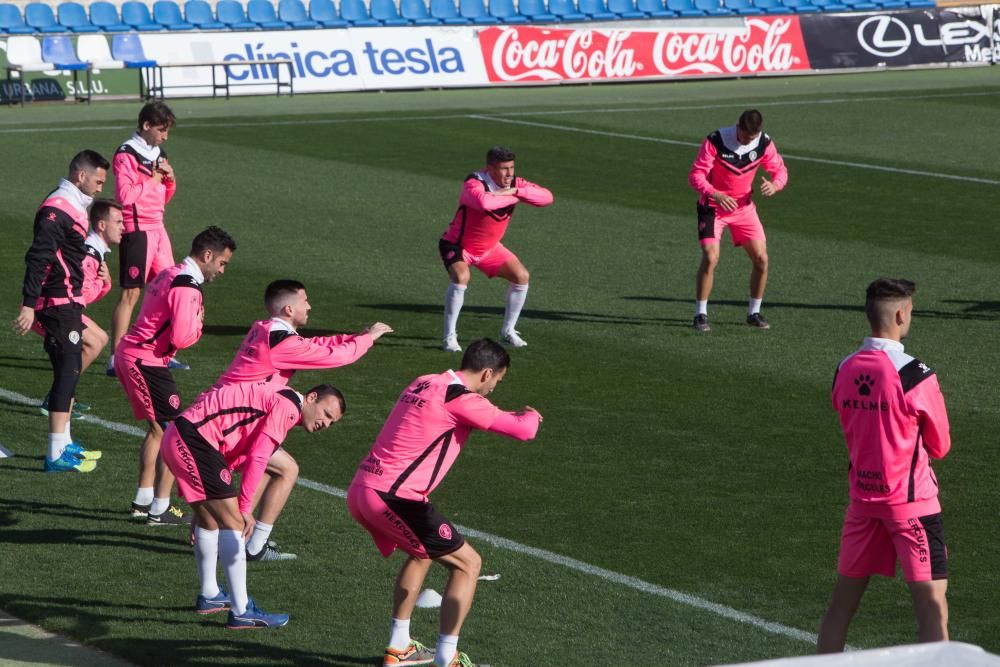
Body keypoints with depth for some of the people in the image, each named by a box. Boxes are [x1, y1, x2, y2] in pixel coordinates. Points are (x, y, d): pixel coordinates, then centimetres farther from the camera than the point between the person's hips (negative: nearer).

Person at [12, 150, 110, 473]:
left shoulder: (73, 208, 15)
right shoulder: (56, 210, -17)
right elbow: (38, 258, -22)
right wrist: (29, 306, -26)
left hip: (68, 303, 11)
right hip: (59, 303, -11)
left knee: (68, 371, 16)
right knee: (67, 371, -11)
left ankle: (64, 445, 26)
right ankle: (56, 455, -11)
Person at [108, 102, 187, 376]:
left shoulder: (158, 154, 15)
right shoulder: (126, 155, -11)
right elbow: (125, 195, -23)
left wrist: (170, 180, 3)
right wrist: (152, 180, -12)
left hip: (157, 228, 9)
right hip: (136, 230, -9)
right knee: (130, 293, -8)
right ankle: (115, 359, -5)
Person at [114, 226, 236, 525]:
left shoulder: (169, 275, 14)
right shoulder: (186, 287, -18)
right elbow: (181, 338, -24)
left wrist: (192, 322, 5)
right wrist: (198, 324, -4)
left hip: (128, 354, 10)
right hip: (146, 363, -10)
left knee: (157, 428, 20)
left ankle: (143, 501, 25)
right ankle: (160, 509, -4)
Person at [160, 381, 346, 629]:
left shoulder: (272, 399, 23)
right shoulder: (287, 405, -8)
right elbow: (257, 459, -14)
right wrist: (244, 509, -11)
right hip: (194, 439, -11)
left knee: (210, 520, 23)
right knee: (232, 522, -9)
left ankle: (209, 596, 36)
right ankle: (241, 612, -9)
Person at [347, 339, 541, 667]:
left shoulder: (424, 383, 15)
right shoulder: (460, 399, -11)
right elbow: (523, 430, -12)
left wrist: (510, 416, 31)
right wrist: (531, 415, 11)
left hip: (360, 491, 9)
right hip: (393, 498, -9)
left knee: (422, 553, 31)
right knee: (467, 563, 2)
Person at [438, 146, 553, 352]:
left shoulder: (514, 184, -12)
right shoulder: (474, 184, -31)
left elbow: (546, 197, -20)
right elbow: (483, 202, -54)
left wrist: (515, 191, -34)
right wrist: (514, 198, -37)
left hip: (489, 248, 7)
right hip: (457, 245, -7)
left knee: (521, 276, 0)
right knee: (461, 277, -33)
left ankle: (508, 331, 17)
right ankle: (449, 337, -22)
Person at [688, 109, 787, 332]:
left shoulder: (764, 144, -10)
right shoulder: (715, 141, -21)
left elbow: (780, 170, 1)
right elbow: (695, 175, -21)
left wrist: (774, 185, -24)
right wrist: (715, 194, -39)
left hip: (744, 206, 4)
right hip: (713, 206, -4)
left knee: (761, 259, -3)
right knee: (711, 257, -19)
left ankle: (754, 313, 14)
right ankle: (701, 314, -5)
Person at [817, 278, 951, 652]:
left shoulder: (844, 371, 1)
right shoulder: (915, 376, -16)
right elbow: (940, 446, -4)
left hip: (862, 497, 6)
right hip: (911, 501, -6)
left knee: (842, 603, 14)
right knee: (933, 609, -4)